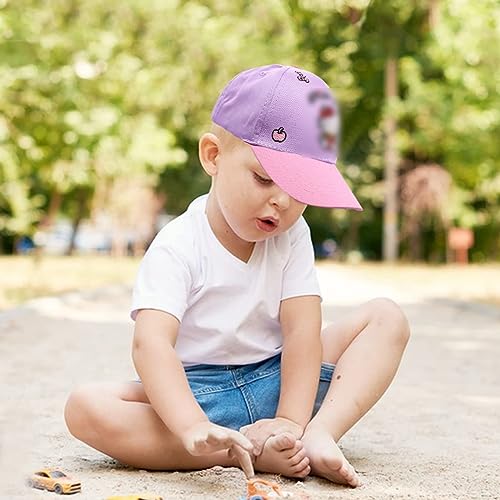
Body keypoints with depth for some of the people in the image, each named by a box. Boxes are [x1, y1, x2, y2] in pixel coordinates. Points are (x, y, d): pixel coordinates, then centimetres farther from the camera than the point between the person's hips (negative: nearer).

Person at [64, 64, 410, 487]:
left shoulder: (292, 236, -1)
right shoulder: (178, 248, -15)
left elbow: (302, 330, -10)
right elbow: (151, 343, -29)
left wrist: (292, 420, -26)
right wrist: (193, 427, -47)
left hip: (277, 380, 4)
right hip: (197, 392, -3)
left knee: (387, 317, -8)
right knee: (85, 407, -30)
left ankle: (320, 434, -30)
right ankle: (252, 448, -37)